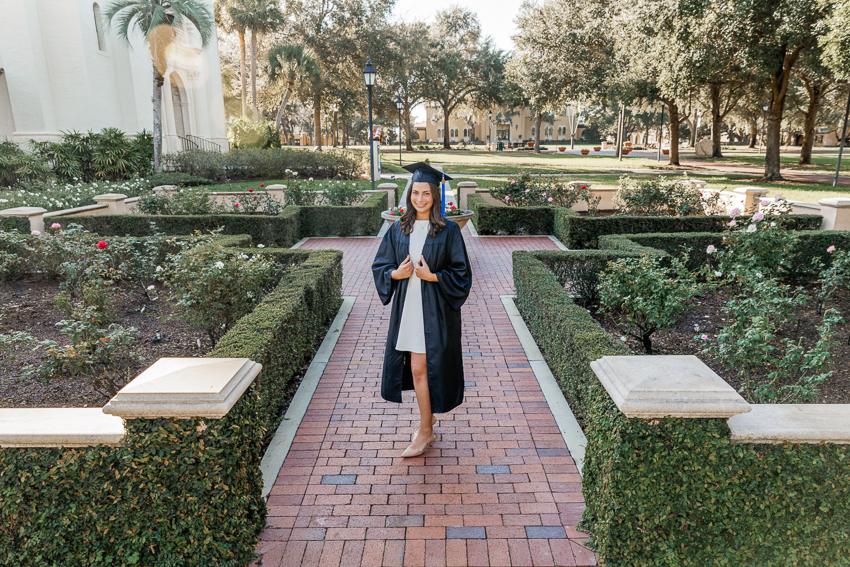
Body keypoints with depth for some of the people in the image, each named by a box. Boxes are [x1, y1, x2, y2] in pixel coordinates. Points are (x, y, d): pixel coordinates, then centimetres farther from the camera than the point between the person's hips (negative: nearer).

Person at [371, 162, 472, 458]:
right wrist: (395, 273, -11)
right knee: (418, 367, 13)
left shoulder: (448, 230, -6)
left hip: (435, 309, -4)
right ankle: (428, 416, 36)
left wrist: (432, 276, -18)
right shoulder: (398, 229, 6)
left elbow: (461, 273, -5)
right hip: (406, 307, 4)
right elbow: (380, 265, 9)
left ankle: (425, 431, 13)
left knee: (420, 368, -3)